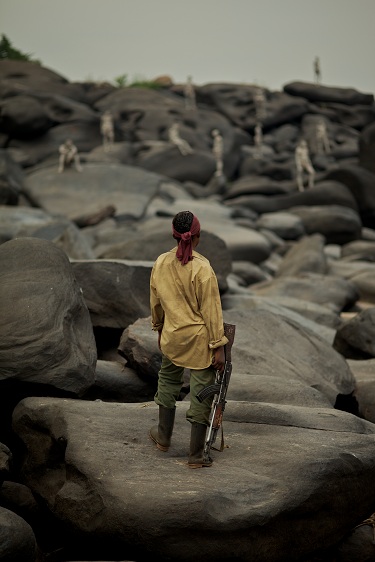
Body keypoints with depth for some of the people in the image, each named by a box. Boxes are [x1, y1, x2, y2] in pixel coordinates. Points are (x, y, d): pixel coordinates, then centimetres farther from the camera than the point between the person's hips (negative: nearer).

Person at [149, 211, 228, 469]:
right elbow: (211, 310, -17)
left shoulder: (161, 263, -5)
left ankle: (164, 436, 43)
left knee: (168, 381, 27)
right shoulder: (202, 269, -21)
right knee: (201, 394, 6)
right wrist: (218, 346, -11)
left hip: (172, 337, 5)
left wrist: (159, 328, 24)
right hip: (200, 340, -5)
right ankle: (196, 455, 13)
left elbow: (155, 302, 8)